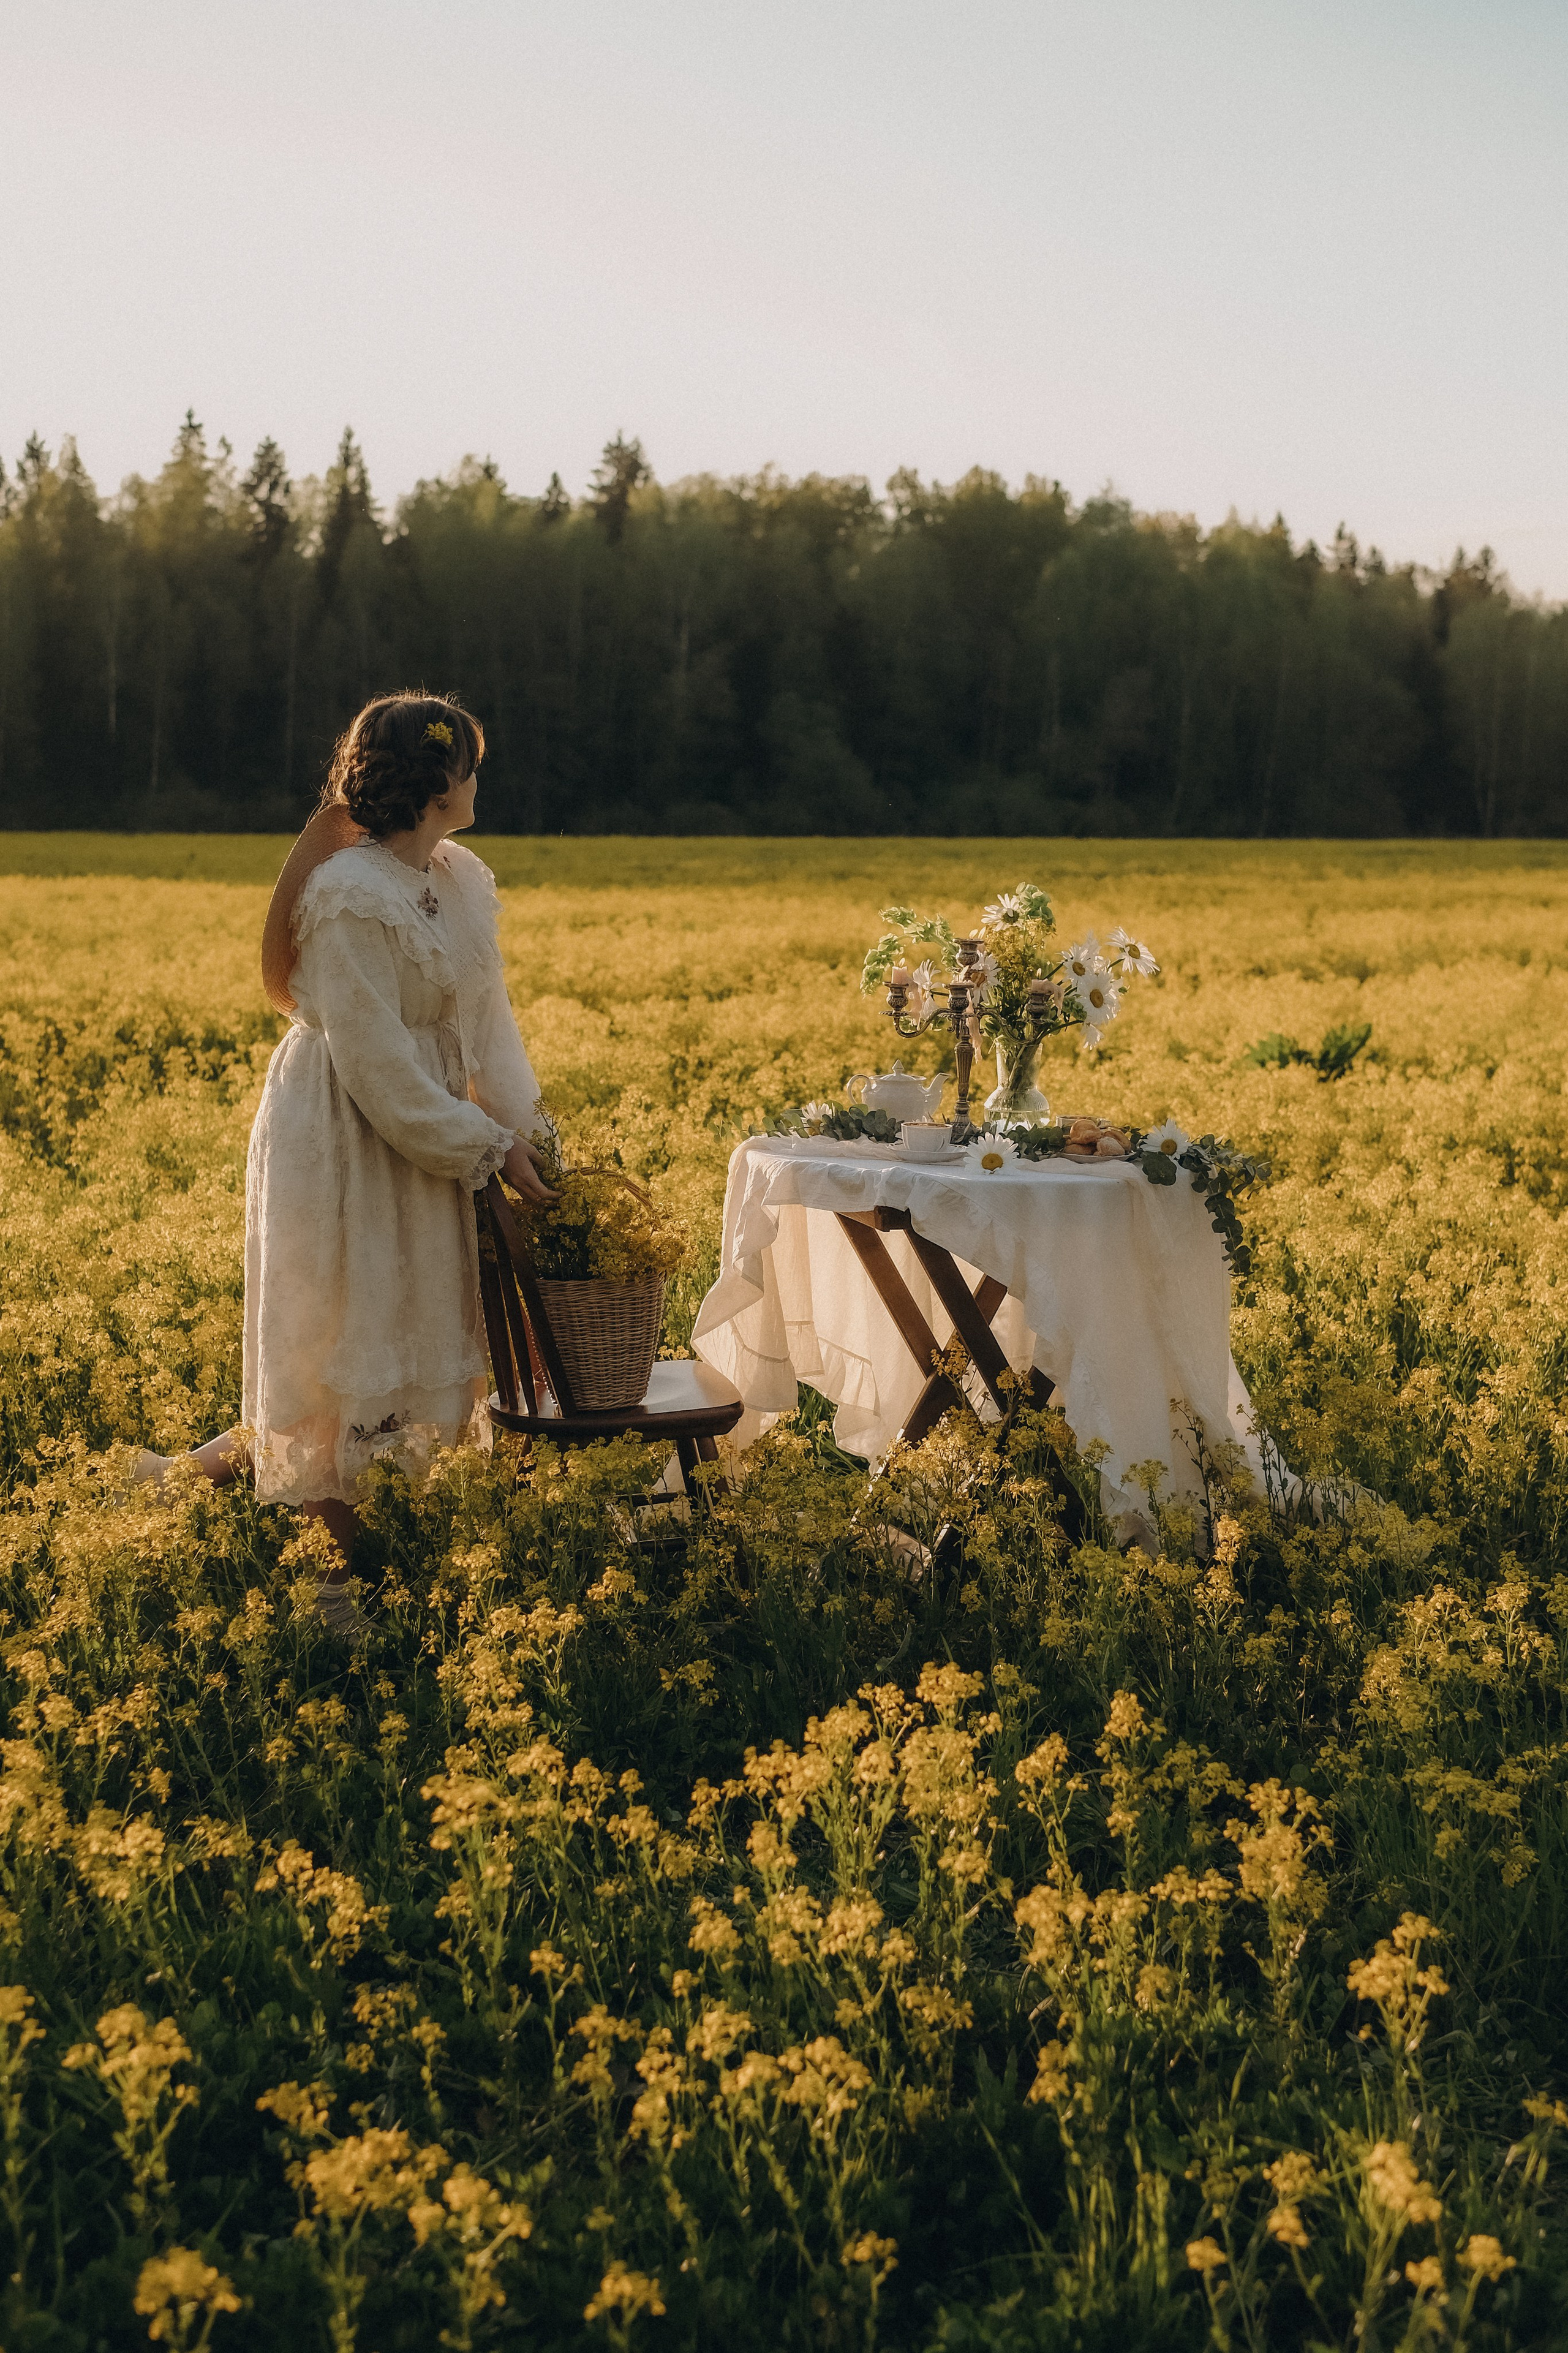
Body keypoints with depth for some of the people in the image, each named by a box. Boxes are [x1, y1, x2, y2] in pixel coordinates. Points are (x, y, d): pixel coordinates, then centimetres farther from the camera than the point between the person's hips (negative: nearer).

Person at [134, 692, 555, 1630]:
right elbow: (376, 1061, -22)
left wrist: (524, 1129, -2)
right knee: (351, 1347, 0)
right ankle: (342, 1569, 13)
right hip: (345, 1139, -9)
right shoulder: (352, 897, -22)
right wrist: (485, 1146, -17)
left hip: (425, 1132, 9)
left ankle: (221, 1462, 27)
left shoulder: (464, 879, 4)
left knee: (414, 1333, 15)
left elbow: (486, 1021, 7)